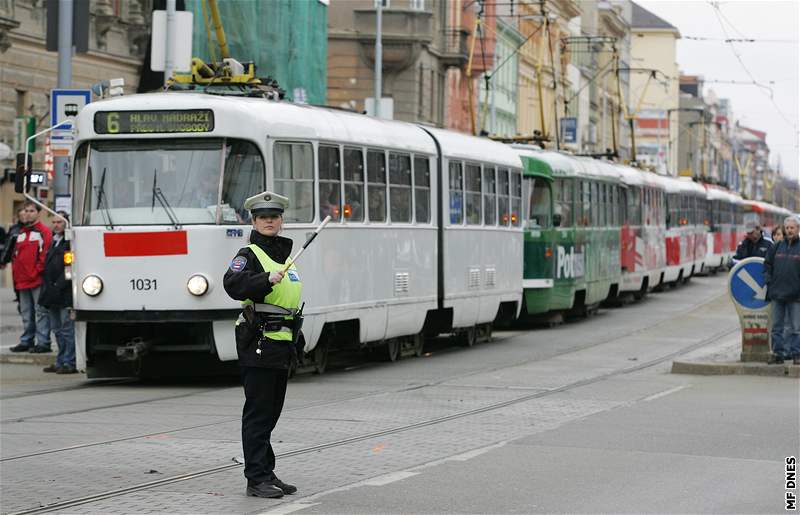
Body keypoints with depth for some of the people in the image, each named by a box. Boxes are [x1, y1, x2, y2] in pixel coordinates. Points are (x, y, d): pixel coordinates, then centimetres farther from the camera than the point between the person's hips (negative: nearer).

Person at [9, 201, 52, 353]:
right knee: (26, 314, 13)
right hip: (22, 281, 8)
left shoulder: (44, 231, -4)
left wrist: (39, 270, -15)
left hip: (38, 280, -8)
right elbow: (15, 255, 22)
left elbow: (46, 254, -12)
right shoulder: (21, 233, 19)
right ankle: (26, 341, 19)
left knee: (41, 312, -7)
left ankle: (43, 342, -6)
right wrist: (15, 274, 13)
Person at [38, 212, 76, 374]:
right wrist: (46, 289, 12)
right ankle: (61, 362, 18)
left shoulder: (70, 242, -9)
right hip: (52, 294, 9)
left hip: (65, 294, -9)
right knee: (57, 329, 12)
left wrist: (58, 285, -17)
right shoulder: (53, 241, 18)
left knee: (67, 329, -7)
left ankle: (70, 363, -5)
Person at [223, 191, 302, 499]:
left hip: (281, 346, 8)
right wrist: (267, 279, -40)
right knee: (258, 412, -6)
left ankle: (267, 474, 19)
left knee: (271, 412, 13)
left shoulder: (285, 254, 18)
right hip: (258, 344, -8)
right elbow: (233, 284, -27)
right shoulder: (250, 255, -8)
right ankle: (256, 479, -4)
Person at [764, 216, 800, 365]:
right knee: (777, 326, 7)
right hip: (777, 293, 4)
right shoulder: (777, 247, 9)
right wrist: (769, 280, 6)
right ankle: (777, 353, 13)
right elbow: (767, 265, 18)